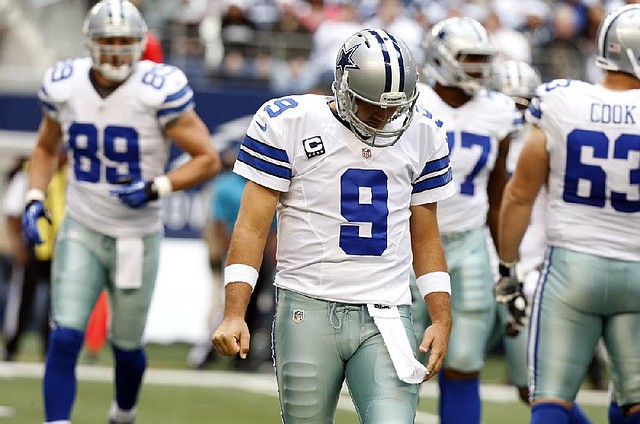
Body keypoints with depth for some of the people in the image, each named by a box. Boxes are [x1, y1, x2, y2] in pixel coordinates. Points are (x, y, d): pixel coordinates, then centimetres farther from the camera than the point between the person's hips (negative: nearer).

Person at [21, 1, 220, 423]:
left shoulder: (159, 91, -18)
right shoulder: (64, 87, -5)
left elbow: (208, 159, -12)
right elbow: (46, 148, 14)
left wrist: (156, 188, -24)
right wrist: (35, 197, -2)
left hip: (137, 238, -1)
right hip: (81, 230, 2)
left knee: (127, 345, 15)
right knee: (66, 338, -14)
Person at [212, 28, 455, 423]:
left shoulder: (423, 135, 8)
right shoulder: (287, 123, -4)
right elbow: (253, 226, -4)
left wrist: (442, 319, 8)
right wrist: (234, 315, -12)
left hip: (387, 317, 2)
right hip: (309, 312, -2)